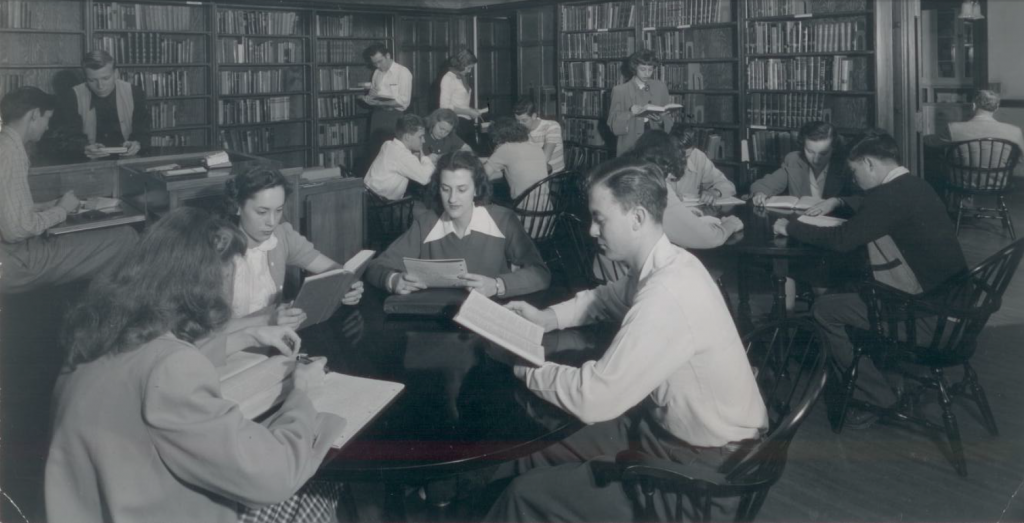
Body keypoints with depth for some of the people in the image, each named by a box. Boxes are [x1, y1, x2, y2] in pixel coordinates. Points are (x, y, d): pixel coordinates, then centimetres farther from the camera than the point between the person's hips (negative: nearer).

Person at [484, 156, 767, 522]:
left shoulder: (666, 294, -31)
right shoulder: (662, 266, 0)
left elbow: (594, 399, -29)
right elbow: (605, 299, 24)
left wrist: (525, 368, -12)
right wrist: (547, 319, 8)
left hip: (703, 463, -9)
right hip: (670, 427, 9)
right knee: (538, 456, 12)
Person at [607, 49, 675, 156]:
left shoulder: (661, 87, 9)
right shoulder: (619, 90, 1)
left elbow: (670, 119, 10)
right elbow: (613, 123, -1)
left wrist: (661, 120, -12)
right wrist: (630, 114, -18)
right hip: (630, 148, -2)